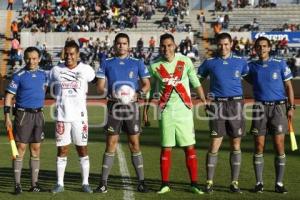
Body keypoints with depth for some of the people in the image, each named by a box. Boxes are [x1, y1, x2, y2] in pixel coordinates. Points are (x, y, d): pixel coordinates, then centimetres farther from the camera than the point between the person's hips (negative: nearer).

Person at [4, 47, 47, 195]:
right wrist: (7, 117, -13)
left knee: (36, 149, 7)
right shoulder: (19, 76, -6)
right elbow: (9, 96, -7)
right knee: (21, 148, -4)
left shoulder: (43, 74, 6)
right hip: (23, 114, -4)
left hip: (38, 114, 5)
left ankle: (34, 183, 14)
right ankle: (17, 184, 0)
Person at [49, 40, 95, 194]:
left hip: (79, 116, -1)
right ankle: (60, 183, 11)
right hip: (62, 116, 1)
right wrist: (62, 100, 8)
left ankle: (85, 183, 12)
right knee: (61, 149, 4)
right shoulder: (56, 71, 2)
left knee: (82, 149, 4)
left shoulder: (86, 70, -2)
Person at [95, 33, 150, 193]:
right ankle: (103, 182, 4)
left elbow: (146, 84, 8)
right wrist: (110, 95, -13)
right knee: (111, 144, 0)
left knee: (134, 144, 2)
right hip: (114, 106, 0)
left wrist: (137, 94, -11)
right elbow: (100, 87, 6)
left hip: (131, 106, 0)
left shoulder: (137, 63, 6)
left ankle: (141, 181, 8)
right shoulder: (107, 63, 7)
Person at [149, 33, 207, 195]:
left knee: (190, 147, 0)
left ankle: (194, 183, 9)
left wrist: (204, 101, -3)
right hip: (166, 110, 0)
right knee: (166, 148, 3)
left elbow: (196, 83, 5)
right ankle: (165, 184, 13)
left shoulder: (185, 61, 0)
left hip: (184, 109, 0)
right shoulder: (154, 65, 1)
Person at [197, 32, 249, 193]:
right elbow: (198, 80, 12)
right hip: (217, 104, -1)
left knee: (236, 145, 5)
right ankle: (209, 182, 6)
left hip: (235, 104, 2)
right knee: (215, 145, -4)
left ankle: (234, 182, 14)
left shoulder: (240, 62, 7)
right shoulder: (210, 62, 4)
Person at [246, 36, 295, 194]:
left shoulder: (280, 64, 3)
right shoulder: (251, 66, 7)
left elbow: (288, 86, 5)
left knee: (279, 145, -4)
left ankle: (279, 183, 4)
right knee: (259, 146, 0)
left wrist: (291, 107, -1)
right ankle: (259, 182, 9)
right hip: (260, 107, 1)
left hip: (278, 107, -1)